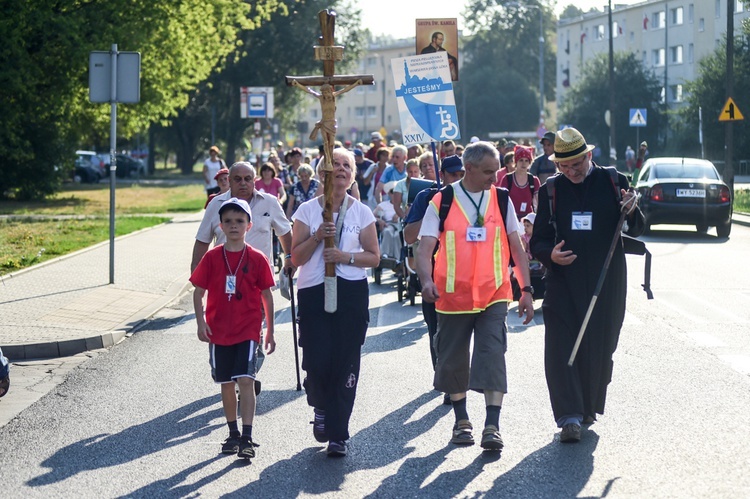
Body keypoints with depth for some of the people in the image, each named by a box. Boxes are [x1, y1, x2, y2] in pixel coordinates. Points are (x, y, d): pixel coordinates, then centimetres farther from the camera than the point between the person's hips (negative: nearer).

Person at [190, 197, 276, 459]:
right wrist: (201, 322, -8)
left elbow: (266, 295, 4)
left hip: (247, 330, -2)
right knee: (226, 383, 10)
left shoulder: (257, 259, -2)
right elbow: (198, 292, 3)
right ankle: (233, 433, 24)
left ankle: (247, 438, -13)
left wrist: (270, 330, 5)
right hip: (219, 330, 2)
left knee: (245, 380, -13)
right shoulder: (212, 257, 0)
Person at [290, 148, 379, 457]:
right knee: (317, 361, -9)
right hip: (313, 292, -1)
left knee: (345, 364, -2)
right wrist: (317, 237, -13)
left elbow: (374, 257, 7)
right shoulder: (307, 211, 5)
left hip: (352, 292, 1)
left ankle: (338, 435, 7)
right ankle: (320, 408, 25)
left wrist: (346, 257, -10)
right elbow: (296, 257, 3)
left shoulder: (362, 212, 7)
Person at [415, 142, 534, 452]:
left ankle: (492, 427, -14)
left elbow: (517, 247, 8)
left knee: (493, 355, -12)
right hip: (453, 296, 0)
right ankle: (461, 420, 27)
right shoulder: (442, 202, -2)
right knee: (453, 360, 10)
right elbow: (425, 248, -8)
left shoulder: (501, 200, 5)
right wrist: (427, 281, -26)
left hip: (493, 295, 1)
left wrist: (526, 290, 3)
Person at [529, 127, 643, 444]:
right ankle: (569, 416, -10)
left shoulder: (613, 182, 1)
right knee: (560, 348, -10)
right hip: (563, 279, 0)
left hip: (606, 281, 0)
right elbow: (537, 240, 7)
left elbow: (635, 231, 3)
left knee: (599, 349, 7)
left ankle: (588, 407, 26)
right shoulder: (552, 190, 5)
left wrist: (631, 211, -20)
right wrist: (550, 254, -15)